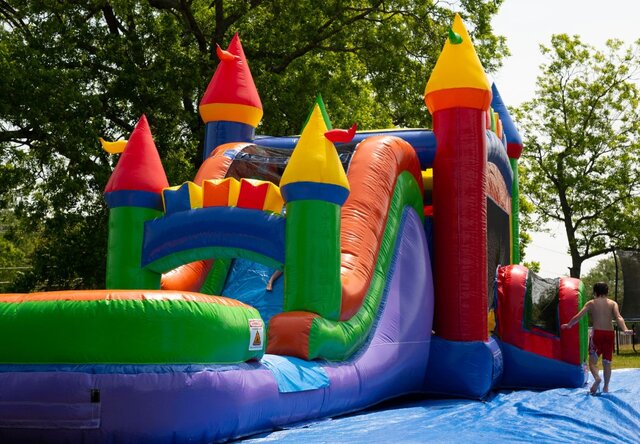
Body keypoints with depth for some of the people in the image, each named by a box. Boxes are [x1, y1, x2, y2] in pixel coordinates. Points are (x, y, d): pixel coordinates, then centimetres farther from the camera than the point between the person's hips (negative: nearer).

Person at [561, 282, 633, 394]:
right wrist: (625, 329, -21)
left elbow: (578, 316, 0)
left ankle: (597, 378, -24)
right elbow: (618, 317, -10)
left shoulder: (591, 303, 5)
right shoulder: (613, 303, 7)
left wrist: (568, 325, 12)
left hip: (597, 333, -2)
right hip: (610, 333, 2)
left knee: (592, 360, 4)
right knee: (607, 362, 12)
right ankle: (606, 387, 14)